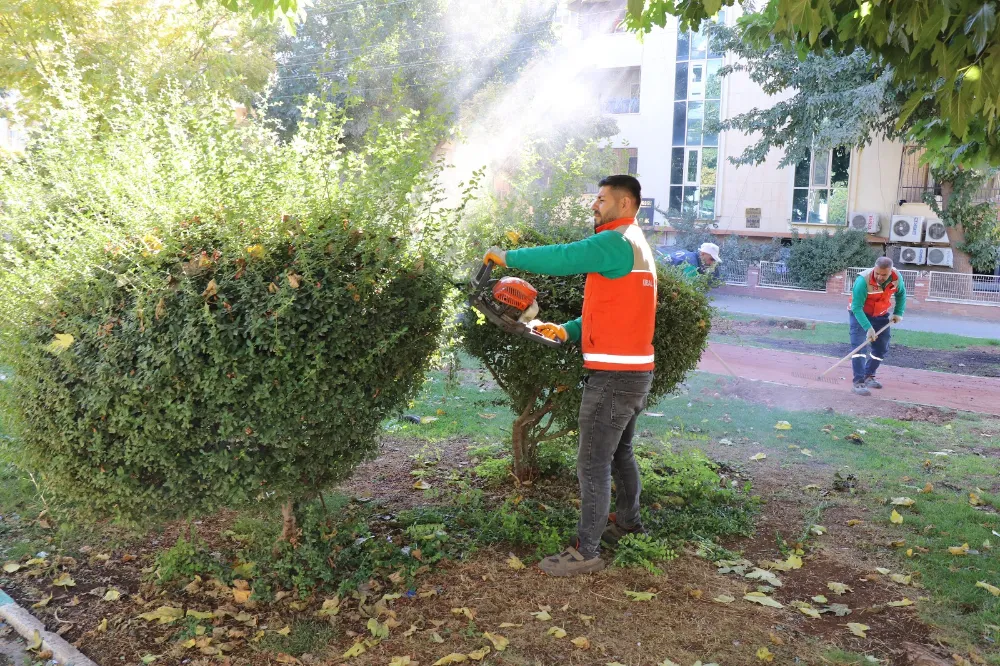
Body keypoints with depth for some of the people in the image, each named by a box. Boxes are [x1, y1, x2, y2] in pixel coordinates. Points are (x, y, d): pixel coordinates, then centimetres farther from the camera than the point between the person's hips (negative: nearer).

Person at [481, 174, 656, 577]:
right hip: (636, 373, 10)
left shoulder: (616, 242, -14)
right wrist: (567, 331, 7)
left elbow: (561, 258, -26)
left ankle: (586, 552, 4)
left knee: (593, 464, -4)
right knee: (620, 452, 24)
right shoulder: (635, 246, 18)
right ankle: (627, 522, 39)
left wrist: (507, 256, -13)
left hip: (613, 375, -10)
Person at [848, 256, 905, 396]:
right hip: (860, 313, -5)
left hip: (881, 315, 5)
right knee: (859, 345, -17)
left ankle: (869, 376, 25)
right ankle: (859, 382, -18)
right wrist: (868, 328, -40)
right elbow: (857, 308, -33)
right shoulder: (863, 280, -35)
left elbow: (901, 294, 5)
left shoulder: (897, 277, -19)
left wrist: (898, 313, -3)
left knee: (882, 348, 8)